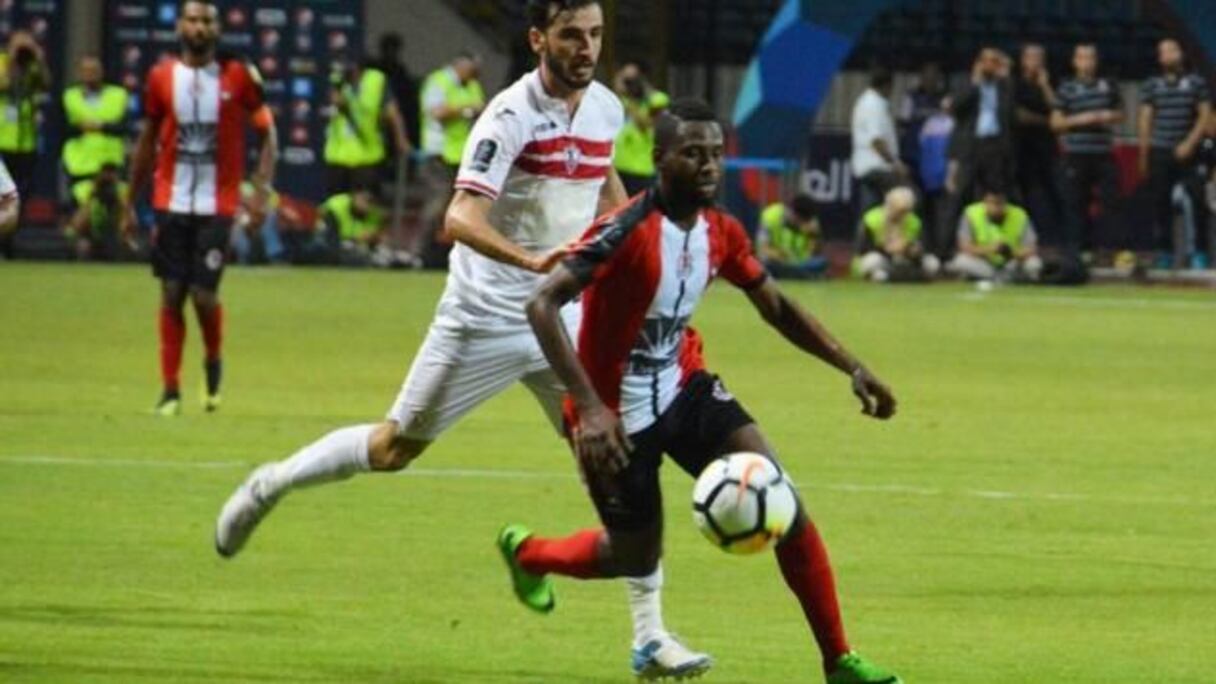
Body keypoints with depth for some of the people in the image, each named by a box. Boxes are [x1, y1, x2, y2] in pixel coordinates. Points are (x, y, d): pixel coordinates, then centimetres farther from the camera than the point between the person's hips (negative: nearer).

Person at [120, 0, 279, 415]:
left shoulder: (238, 77, -2)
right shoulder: (162, 78, 4)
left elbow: (267, 134, 2)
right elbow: (147, 143, 13)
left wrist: (262, 189, -11)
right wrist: (130, 204, 14)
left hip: (216, 205, -2)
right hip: (171, 204, 2)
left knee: (204, 294, -7)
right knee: (172, 293, 1)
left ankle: (214, 364, 23)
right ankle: (171, 390, 9)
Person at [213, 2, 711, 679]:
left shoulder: (606, 109, 2)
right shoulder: (512, 115, -19)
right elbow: (460, 219, -31)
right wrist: (531, 260, -46)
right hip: (485, 319, -5)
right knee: (394, 448, 8)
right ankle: (269, 486, 34)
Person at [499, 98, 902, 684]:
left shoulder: (721, 232, -4)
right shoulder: (626, 232, -27)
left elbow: (775, 308, 11)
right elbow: (542, 306, -33)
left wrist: (852, 369, 1)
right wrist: (589, 407, -40)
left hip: (684, 387, 6)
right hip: (617, 411, -6)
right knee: (636, 560, 10)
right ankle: (526, 551, 43)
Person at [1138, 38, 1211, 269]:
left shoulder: (1196, 83, 6)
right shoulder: (1152, 85, 9)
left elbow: (1205, 115, 2)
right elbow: (1145, 120, 9)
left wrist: (1190, 143, -10)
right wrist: (1144, 155, 5)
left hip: (1188, 153, -1)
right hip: (1160, 153, 1)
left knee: (1197, 202, -10)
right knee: (1161, 204, 0)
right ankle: (1164, 251, 7)